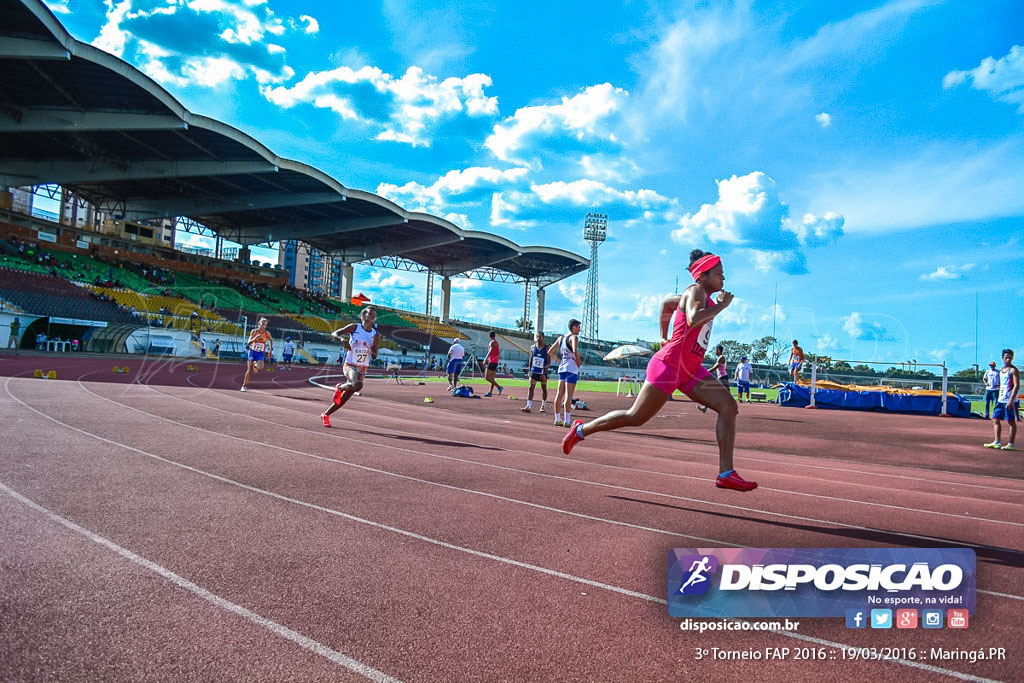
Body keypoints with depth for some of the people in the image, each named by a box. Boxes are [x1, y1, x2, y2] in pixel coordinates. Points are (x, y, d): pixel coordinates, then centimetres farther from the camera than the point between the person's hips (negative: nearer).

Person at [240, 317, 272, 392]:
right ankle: (244, 385, 16)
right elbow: (249, 342, -13)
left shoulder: (267, 333, -3)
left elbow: (271, 340, 17)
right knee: (249, 371, -1)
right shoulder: (254, 331, -7)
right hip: (252, 352, -1)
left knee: (260, 368, -23)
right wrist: (255, 338, -30)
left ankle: (255, 364, 15)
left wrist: (270, 349, 16)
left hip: (260, 353, 1)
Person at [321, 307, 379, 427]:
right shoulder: (354, 327, -4)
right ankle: (340, 387, -3)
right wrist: (342, 340, -24)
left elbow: (374, 356, 3)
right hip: (349, 366, -4)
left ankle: (325, 415, 31)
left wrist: (374, 346, -17)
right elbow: (334, 333, -4)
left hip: (362, 369, 4)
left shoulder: (375, 335, 3)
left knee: (344, 399, 9)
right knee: (357, 385, -36)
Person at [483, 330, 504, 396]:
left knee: (487, 377, -11)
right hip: (496, 362, 10)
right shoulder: (496, 342, 16)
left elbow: (490, 352, -22)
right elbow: (499, 354, 20)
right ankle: (490, 392, 10)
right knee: (492, 378, 9)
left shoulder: (492, 342, -11)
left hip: (492, 362, -10)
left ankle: (499, 387, -18)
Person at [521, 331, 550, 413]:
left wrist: (544, 373, -15)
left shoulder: (546, 348, -5)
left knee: (544, 389, 9)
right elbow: (531, 359, 12)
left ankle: (543, 406, 23)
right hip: (534, 371, 2)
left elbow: (548, 362, -7)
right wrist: (530, 370, 5)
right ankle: (528, 406, -12)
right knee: (531, 388, -7)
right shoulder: (532, 347, 6)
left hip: (542, 372, -2)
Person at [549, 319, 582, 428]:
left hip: (561, 367, 8)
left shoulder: (561, 338, 17)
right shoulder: (574, 337, -6)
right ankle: (567, 420, -12)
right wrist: (578, 363, -10)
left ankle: (557, 419, 14)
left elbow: (549, 352, 19)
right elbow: (575, 351, -25)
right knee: (568, 395, -9)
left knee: (559, 394, 10)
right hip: (571, 368, -8)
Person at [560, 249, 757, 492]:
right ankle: (582, 430, 15)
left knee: (728, 406, -3)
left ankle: (726, 474, -4)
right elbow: (693, 320, -32)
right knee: (635, 417, -3)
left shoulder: (703, 296, 17)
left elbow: (667, 303, 33)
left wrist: (664, 336, 35)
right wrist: (722, 305, -19)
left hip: (691, 370, 10)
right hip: (670, 365, -9)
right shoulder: (696, 291, -10)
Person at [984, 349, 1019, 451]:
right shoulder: (1001, 370, 14)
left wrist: (1011, 400, -23)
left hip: (1009, 401, -8)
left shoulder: (1013, 370, -10)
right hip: (1000, 400, 8)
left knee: (1011, 421, -2)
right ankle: (997, 442, 12)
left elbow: (1017, 385, -17)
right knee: (995, 419, 8)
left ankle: (1011, 444, 4)